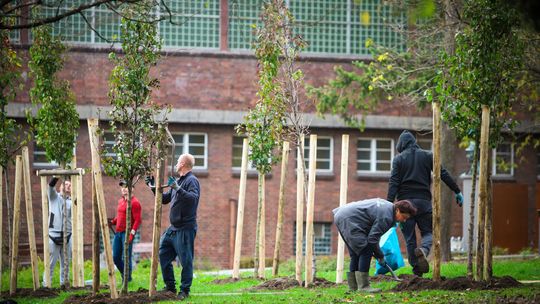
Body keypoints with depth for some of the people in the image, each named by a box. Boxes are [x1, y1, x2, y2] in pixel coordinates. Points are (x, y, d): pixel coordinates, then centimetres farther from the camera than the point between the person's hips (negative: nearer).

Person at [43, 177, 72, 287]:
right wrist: (56, 177, -30)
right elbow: (51, 186, -12)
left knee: (66, 263, 7)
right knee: (51, 262, -4)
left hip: (67, 236, 3)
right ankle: (46, 284, 0)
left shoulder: (71, 201, 13)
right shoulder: (54, 197, 6)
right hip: (54, 235, -3)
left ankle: (64, 283, 15)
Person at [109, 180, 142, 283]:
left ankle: (128, 279, 6)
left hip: (127, 233, -8)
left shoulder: (134, 202, -8)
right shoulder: (120, 201, 16)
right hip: (118, 232, 8)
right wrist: (112, 222, 10)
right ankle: (124, 275, 24)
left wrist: (132, 233, -21)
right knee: (116, 258, 8)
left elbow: (137, 220, -13)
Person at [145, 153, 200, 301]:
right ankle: (170, 287, 18)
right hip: (173, 228, 10)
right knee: (163, 255, 10)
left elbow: (194, 198, -28)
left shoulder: (192, 181, -10)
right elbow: (165, 199, 28)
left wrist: (178, 189, -33)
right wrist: (153, 187, 22)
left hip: (185, 228, -10)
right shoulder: (177, 181, 18)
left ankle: (184, 291, 3)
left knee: (186, 260, -4)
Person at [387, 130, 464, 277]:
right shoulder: (427, 156, 8)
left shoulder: (399, 159, 2)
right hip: (424, 201, 1)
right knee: (427, 232, 10)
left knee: (409, 237, 5)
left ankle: (416, 269, 1)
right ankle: (423, 250, -23)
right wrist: (457, 191, 10)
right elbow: (443, 174, 5)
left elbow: (393, 182, -6)